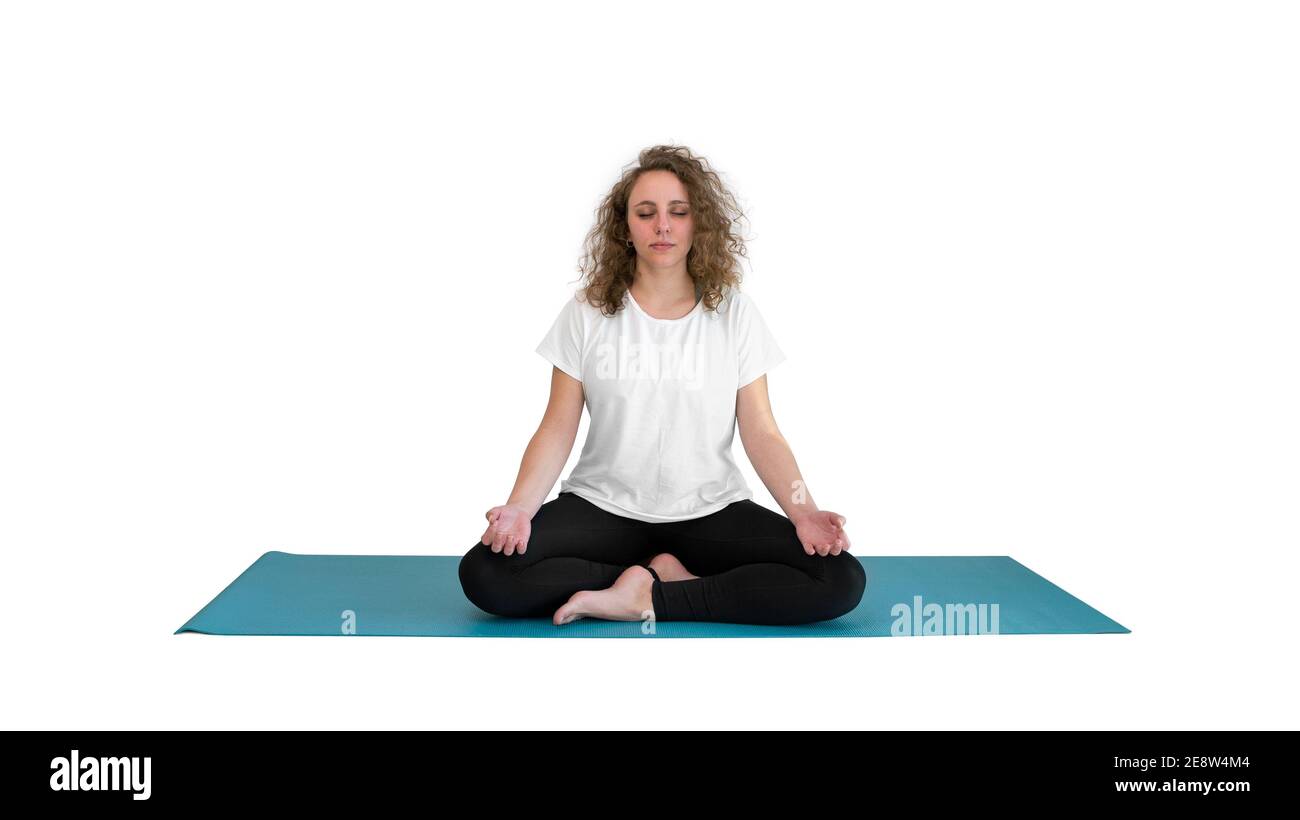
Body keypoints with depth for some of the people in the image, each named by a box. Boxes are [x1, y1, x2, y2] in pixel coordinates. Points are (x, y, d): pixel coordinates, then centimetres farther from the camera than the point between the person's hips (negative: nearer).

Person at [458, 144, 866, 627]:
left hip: (710, 511, 1)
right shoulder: (587, 314, -1)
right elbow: (558, 428, -2)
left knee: (842, 581, -23)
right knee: (484, 574, -26)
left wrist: (804, 512, -19)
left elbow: (760, 432, -2)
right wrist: (520, 508, -20)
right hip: (604, 506, 0)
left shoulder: (734, 313, 0)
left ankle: (646, 598, -17)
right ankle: (666, 575, -14)